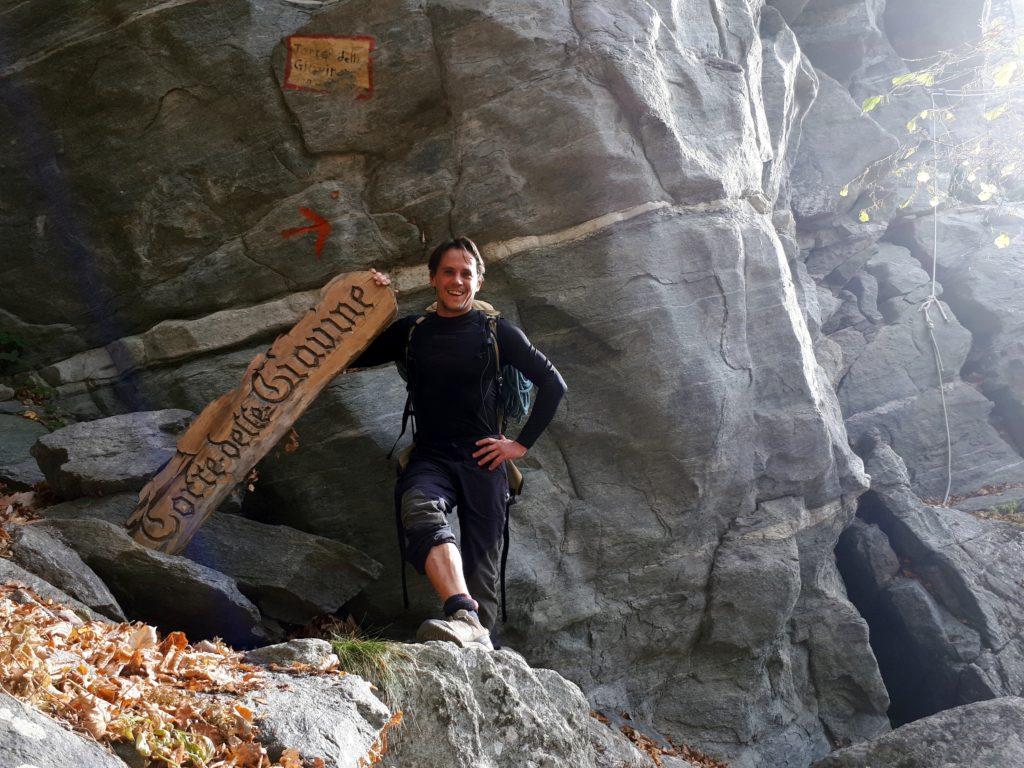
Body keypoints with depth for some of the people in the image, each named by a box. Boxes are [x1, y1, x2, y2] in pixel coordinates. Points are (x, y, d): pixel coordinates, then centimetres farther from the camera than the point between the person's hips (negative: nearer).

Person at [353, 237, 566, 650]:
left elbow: (553, 384, 11)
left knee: (482, 561, -5)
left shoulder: (497, 332, 9)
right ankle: (465, 617, -53)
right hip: (430, 457, -1)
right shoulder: (411, 331, 15)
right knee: (419, 508, -34)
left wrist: (522, 444, 5)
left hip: (482, 461, 1)